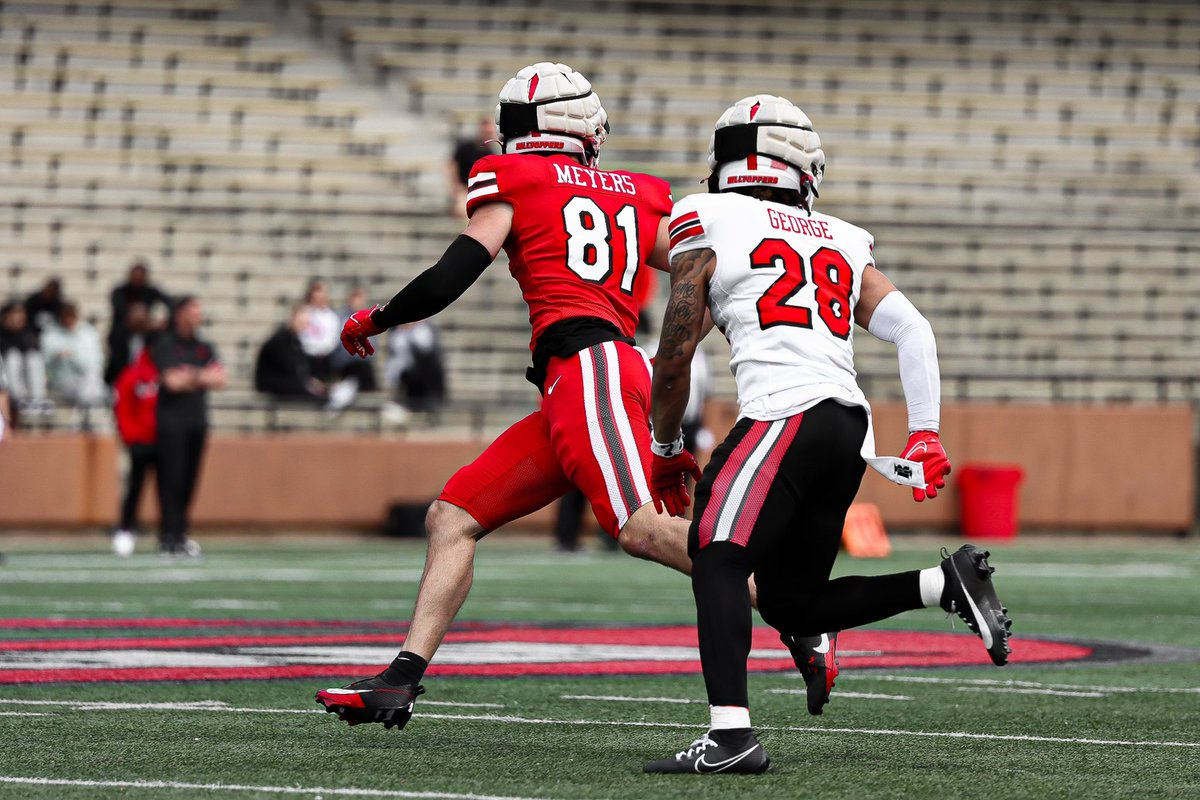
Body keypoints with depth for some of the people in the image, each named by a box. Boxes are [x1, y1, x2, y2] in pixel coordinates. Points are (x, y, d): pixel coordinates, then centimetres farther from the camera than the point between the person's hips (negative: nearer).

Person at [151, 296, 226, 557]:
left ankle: (180, 537, 10)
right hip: (172, 420, -5)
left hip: (197, 420, 5)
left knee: (189, 480, 4)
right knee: (172, 478, -9)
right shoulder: (165, 344, -3)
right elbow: (172, 381, -13)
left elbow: (219, 379, 3)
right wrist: (203, 377, 2)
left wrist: (191, 377, -9)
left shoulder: (204, 347, 13)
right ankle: (171, 538, -10)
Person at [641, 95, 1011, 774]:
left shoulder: (709, 226, 9)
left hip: (787, 414, -7)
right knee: (792, 602, 16)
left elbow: (675, 358, 11)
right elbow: (914, 331, 13)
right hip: (851, 429, 7)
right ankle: (949, 582, 5)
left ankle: (731, 733, -31)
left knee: (717, 561, -15)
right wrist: (926, 435, 11)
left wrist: (667, 449, 24)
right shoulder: (841, 242, 24)